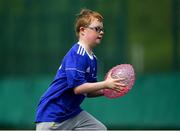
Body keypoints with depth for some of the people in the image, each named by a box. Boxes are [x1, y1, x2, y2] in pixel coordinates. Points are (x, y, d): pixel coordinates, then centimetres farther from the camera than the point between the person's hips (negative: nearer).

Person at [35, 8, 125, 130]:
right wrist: (105, 84, -23)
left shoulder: (93, 58, 8)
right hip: (51, 114, -9)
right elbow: (77, 87, -27)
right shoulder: (77, 54, -20)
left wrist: (105, 91, -2)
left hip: (72, 111, 9)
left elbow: (88, 92, 14)